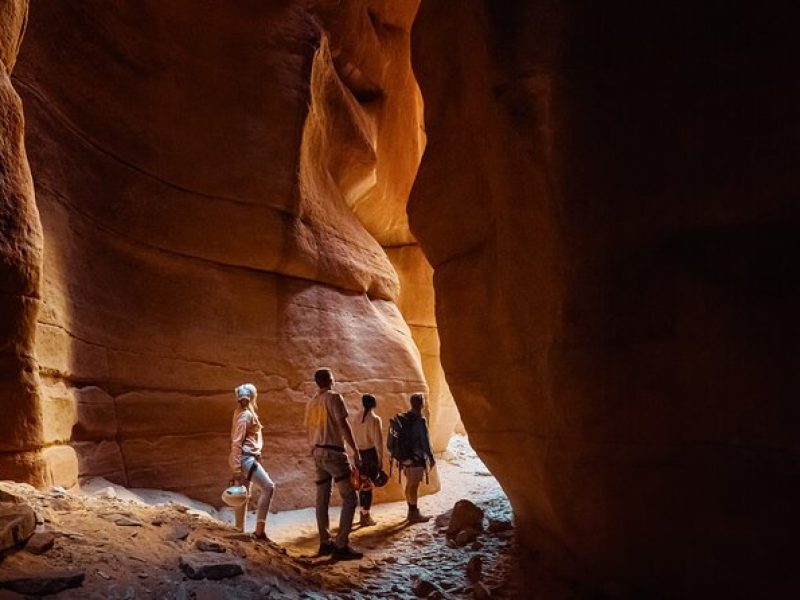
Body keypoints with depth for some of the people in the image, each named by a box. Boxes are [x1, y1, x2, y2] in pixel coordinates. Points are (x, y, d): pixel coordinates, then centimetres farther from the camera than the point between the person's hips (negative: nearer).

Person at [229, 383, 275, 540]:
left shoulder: (246, 413, 15)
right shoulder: (245, 415, -14)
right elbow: (237, 442, -19)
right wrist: (237, 469, -22)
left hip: (248, 458, 10)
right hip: (245, 458, -10)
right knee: (268, 487, -15)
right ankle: (259, 530, -17)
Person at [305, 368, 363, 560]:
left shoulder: (311, 403, 14)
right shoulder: (334, 397, -9)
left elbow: (309, 430, 17)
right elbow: (343, 425, -15)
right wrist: (356, 451, -13)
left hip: (318, 453, 8)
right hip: (333, 452, -8)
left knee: (322, 499, 11)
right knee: (349, 498, -5)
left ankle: (325, 543, 16)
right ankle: (341, 545, -10)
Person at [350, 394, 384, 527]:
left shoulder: (356, 418, 7)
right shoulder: (375, 419, -12)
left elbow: (354, 437, 10)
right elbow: (378, 440, -15)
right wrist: (380, 458, -11)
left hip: (360, 453, 6)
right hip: (371, 453, -6)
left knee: (363, 484, 15)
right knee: (368, 485, -2)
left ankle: (363, 513, 23)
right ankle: (366, 517, 1)